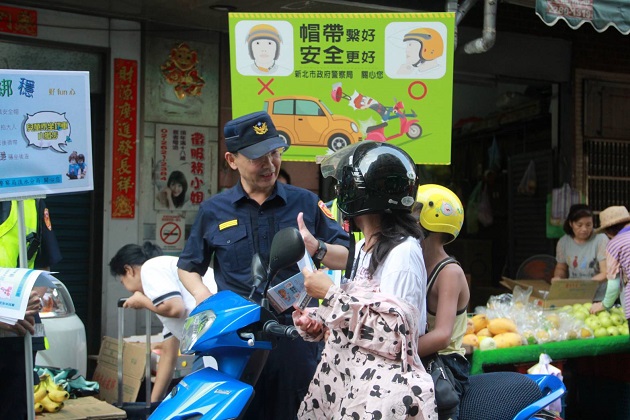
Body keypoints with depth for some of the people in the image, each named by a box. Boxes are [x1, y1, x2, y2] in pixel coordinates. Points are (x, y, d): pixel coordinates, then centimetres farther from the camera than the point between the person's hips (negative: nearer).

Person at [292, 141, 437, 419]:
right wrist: (316, 321, 1)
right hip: (346, 377, 8)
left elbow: (393, 336, -23)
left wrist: (331, 294, -19)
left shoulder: (403, 252, -16)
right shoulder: (364, 247, 11)